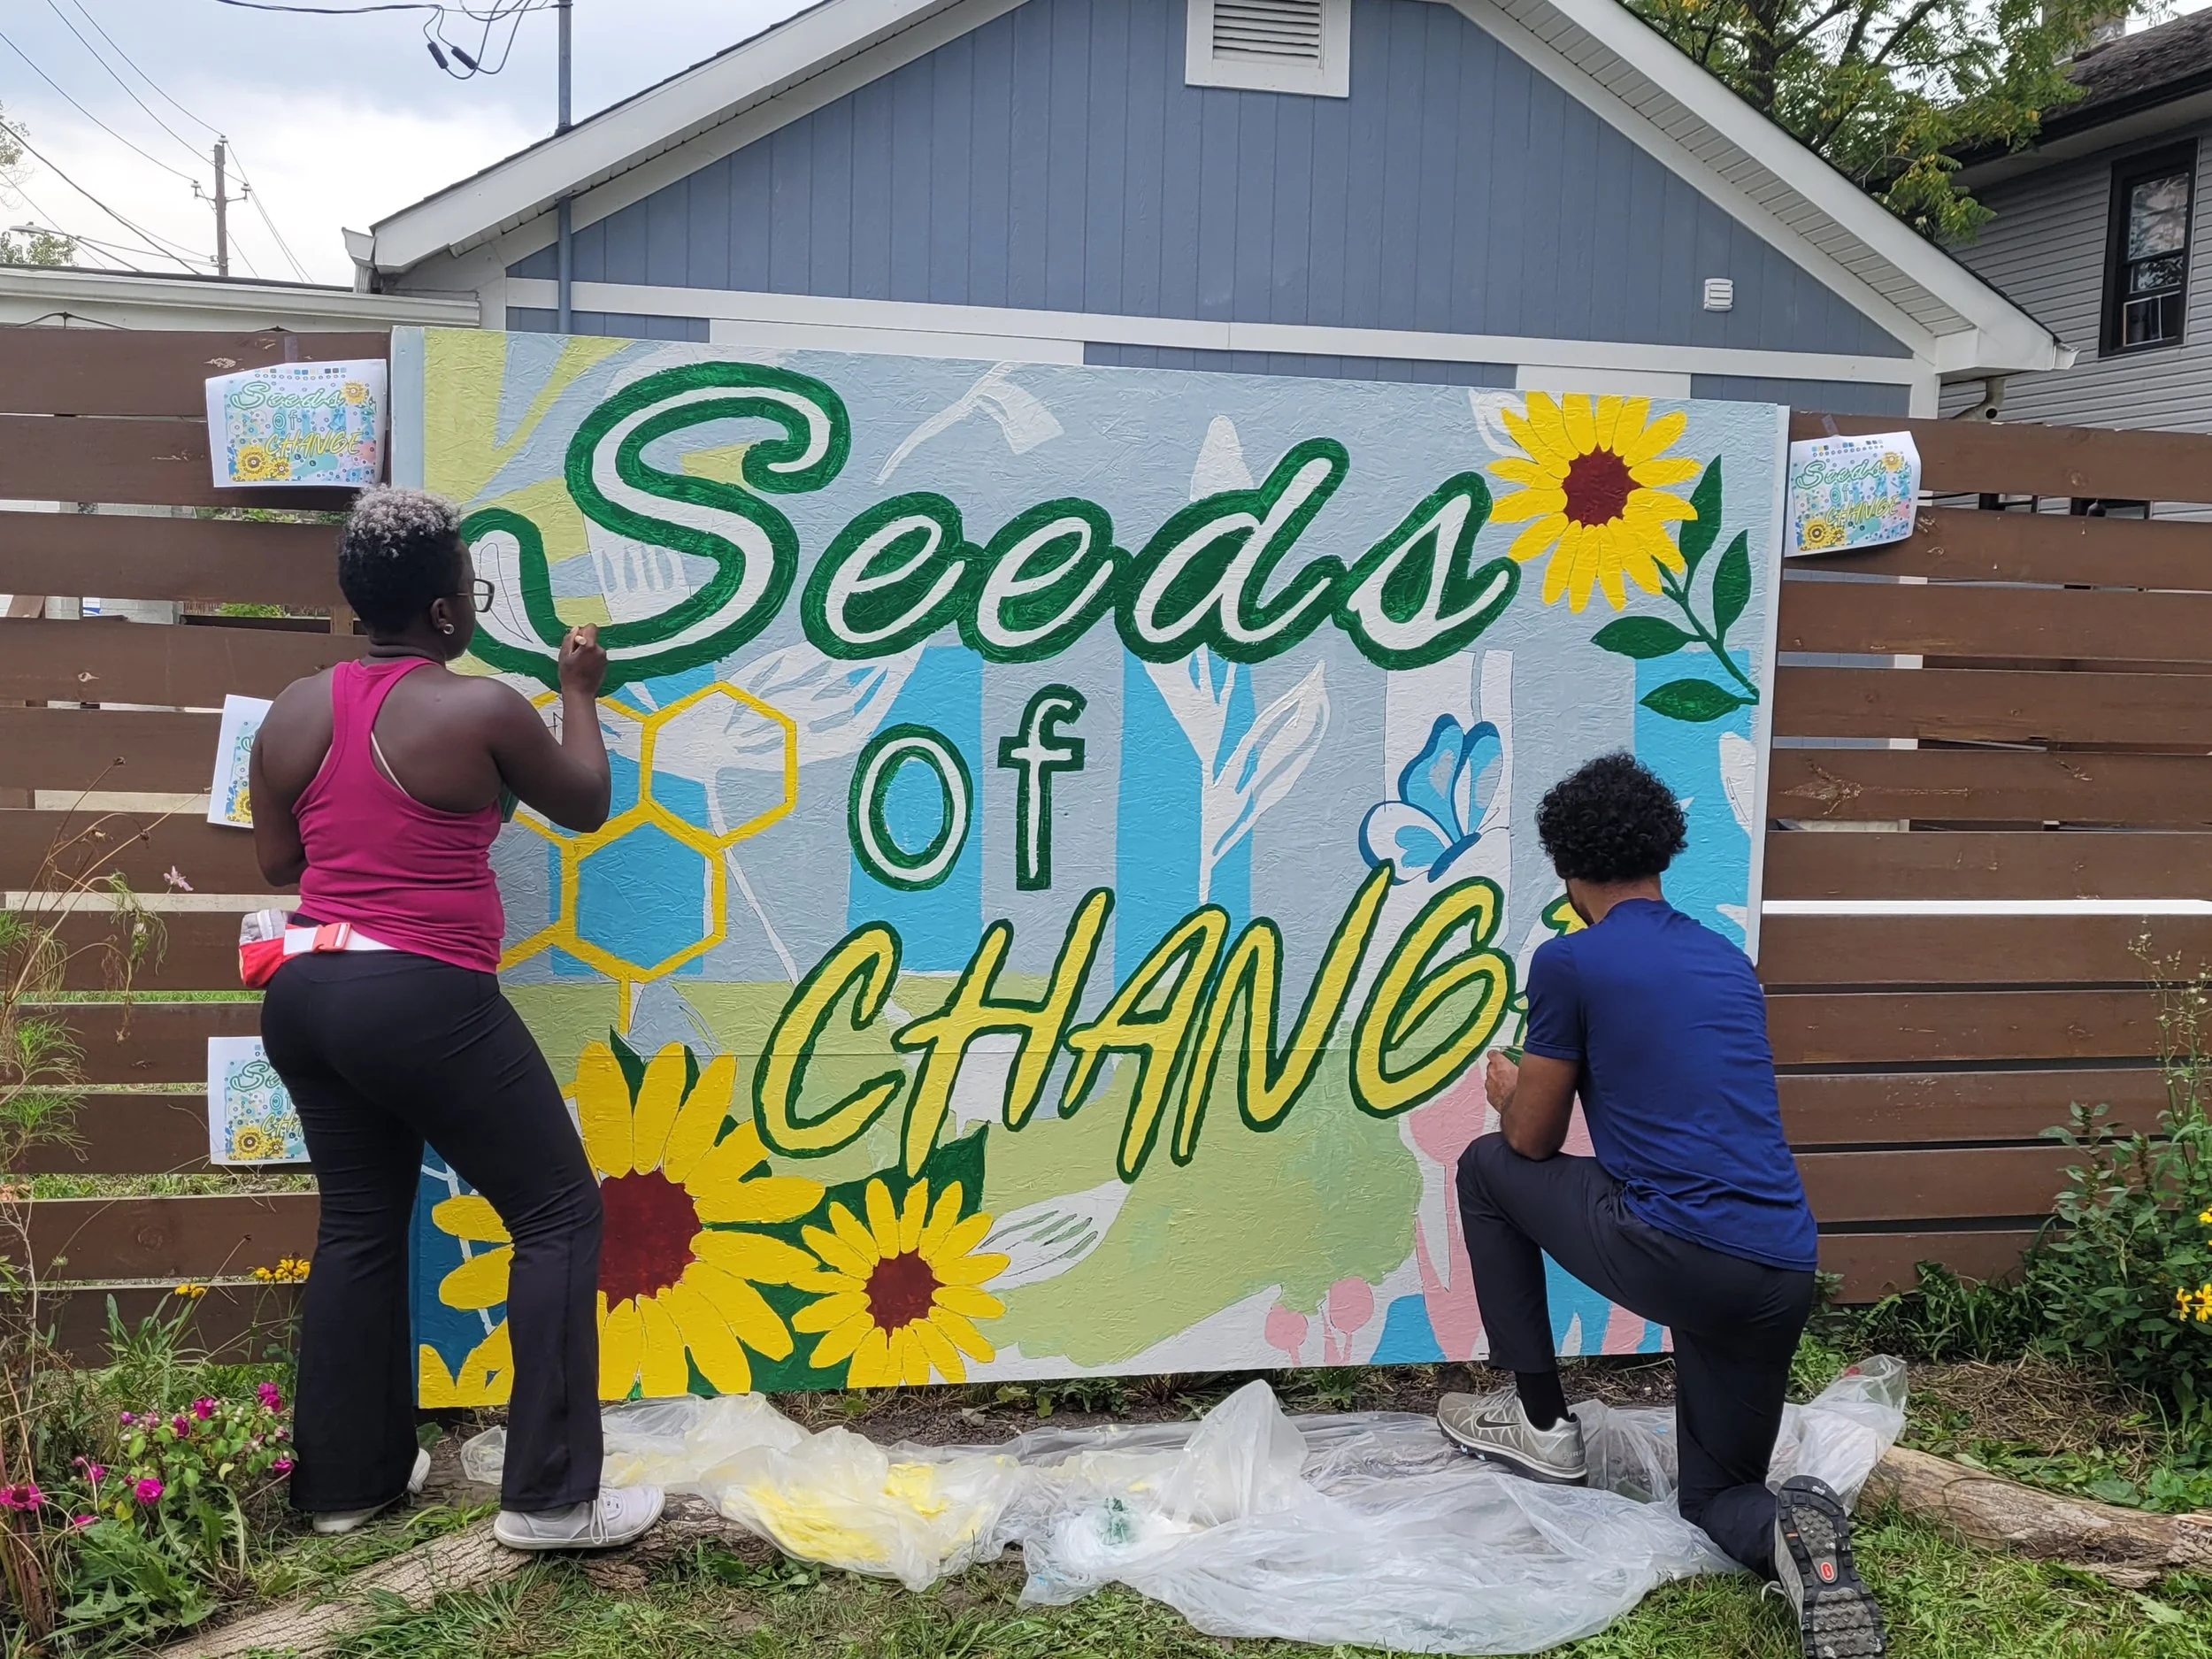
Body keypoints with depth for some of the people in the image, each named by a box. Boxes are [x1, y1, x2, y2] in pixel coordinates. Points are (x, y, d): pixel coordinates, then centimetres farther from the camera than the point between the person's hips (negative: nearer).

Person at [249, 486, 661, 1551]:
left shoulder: (294, 711, 6)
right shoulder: (481, 711, -11)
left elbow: (276, 860, 12)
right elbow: (585, 806, 4)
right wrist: (579, 692, 18)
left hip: (306, 994, 7)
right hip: (424, 1002, -7)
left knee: (360, 1225, 19)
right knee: (558, 1214, 3)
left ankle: (345, 1478, 28)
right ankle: (549, 1495, 3)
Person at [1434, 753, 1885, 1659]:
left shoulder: (1569, 962, -1)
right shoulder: (1729, 962, 19)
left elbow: (1534, 1139, 7)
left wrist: (1510, 1092, 30)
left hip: (1673, 1257, -6)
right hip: (1783, 1275, 7)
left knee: (1488, 1168, 20)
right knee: (1717, 1497, 25)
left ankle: (1539, 1421, 23)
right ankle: (1793, 1530, -12)